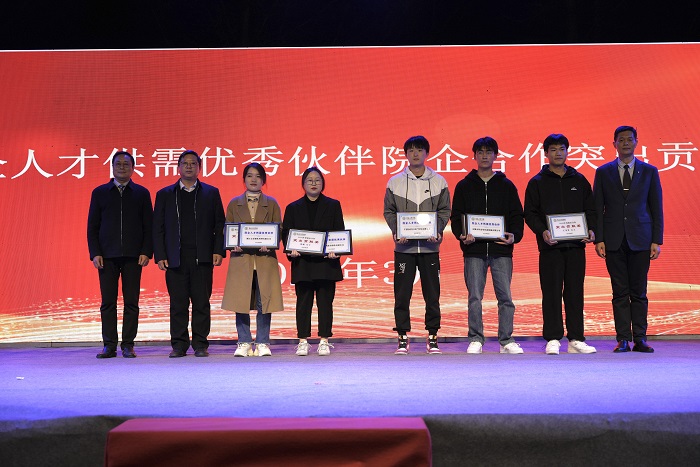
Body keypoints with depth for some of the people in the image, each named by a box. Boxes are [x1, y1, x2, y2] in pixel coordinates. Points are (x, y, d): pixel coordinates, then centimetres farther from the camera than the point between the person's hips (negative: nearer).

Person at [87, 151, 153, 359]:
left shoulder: (142, 193, 9)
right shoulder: (99, 192, 10)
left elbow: (148, 226, 6)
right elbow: (92, 227, 8)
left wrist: (146, 252, -5)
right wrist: (95, 253, -3)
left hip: (133, 256, 0)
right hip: (107, 256, 1)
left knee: (131, 302, 1)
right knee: (108, 302, 1)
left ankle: (128, 345, 7)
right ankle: (109, 345, 7)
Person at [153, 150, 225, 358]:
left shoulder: (211, 193, 11)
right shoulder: (165, 194, 12)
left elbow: (219, 224, 7)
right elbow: (158, 228, 8)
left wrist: (218, 251, -4)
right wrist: (160, 255, -1)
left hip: (202, 257, 0)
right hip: (175, 258, 1)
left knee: (201, 302, 1)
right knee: (178, 304, 3)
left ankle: (200, 345, 9)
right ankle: (179, 345, 11)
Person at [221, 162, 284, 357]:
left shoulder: (271, 204, 11)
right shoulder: (234, 204, 12)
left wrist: (269, 245, -12)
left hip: (265, 259, 0)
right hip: (241, 258, 0)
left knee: (264, 301, -1)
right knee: (241, 302, -1)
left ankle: (262, 343, 8)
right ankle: (244, 343, 8)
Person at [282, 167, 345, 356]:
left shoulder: (333, 205, 10)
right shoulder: (293, 208, 12)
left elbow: (340, 232, 5)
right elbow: (286, 233, 8)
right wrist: (291, 250, -11)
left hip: (326, 262, -1)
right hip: (302, 263, 1)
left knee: (325, 302, 1)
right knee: (303, 303, 3)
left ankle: (324, 341, 8)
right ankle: (303, 341, 8)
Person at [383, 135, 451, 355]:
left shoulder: (438, 181, 6)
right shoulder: (395, 182, 5)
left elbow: (445, 210, 7)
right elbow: (389, 211, 7)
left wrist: (438, 230, -9)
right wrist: (396, 232, -8)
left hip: (429, 246, 0)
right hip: (404, 246, 0)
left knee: (432, 293, 4)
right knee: (402, 293, 1)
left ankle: (432, 337, 15)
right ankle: (403, 338, 10)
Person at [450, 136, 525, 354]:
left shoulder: (506, 185, 11)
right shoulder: (464, 186, 10)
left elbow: (517, 215, 9)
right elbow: (456, 216, 8)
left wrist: (514, 235, -8)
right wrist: (462, 235, -10)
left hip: (501, 250, 0)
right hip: (474, 250, 0)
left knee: (505, 296, 1)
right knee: (475, 297, 1)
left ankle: (507, 340, 11)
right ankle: (475, 340, 10)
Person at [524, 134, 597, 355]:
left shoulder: (579, 180, 14)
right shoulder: (537, 182, 6)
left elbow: (590, 209, 15)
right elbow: (530, 213, 1)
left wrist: (591, 229, -2)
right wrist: (542, 231, -15)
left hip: (576, 245, 2)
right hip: (550, 246, -2)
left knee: (575, 293, 5)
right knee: (551, 293, -2)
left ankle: (576, 339, 11)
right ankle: (553, 339, 3)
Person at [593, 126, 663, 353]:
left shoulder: (649, 171, 8)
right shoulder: (603, 172, 8)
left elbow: (657, 208, 7)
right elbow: (597, 208, 6)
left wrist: (657, 240, 0)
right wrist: (598, 239, -3)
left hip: (640, 240, 0)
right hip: (614, 240, 0)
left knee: (639, 292, 3)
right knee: (620, 293, 2)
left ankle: (640, 338, 10)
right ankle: (623, 339, 7)